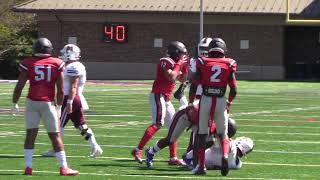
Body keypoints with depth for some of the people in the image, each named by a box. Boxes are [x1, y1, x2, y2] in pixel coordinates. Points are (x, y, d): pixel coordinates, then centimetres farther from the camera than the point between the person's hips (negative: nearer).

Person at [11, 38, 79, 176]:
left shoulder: (28, 64, -2)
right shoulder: (57, 64, 1)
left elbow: (19, 87, -3)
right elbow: (60, 89, 2)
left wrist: (14, 103, 10)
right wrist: (59, 106, 15)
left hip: (31, 102, 0)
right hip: (48, 103, 0)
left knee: (30, 134, 9)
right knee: (55, 136, 5)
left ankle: (28, 167, 5)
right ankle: (64, 167, 4)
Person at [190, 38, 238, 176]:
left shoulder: (202, 63, 4)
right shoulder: (229, 64, 6)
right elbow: (234, 89, 7)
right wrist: (229, 102, 25)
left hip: (205, 100, -1)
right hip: (221, 101, 1)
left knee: (201, 133, 11)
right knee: (223, 133, 14)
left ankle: (201, 165, 9)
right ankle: (225, 156, -13)